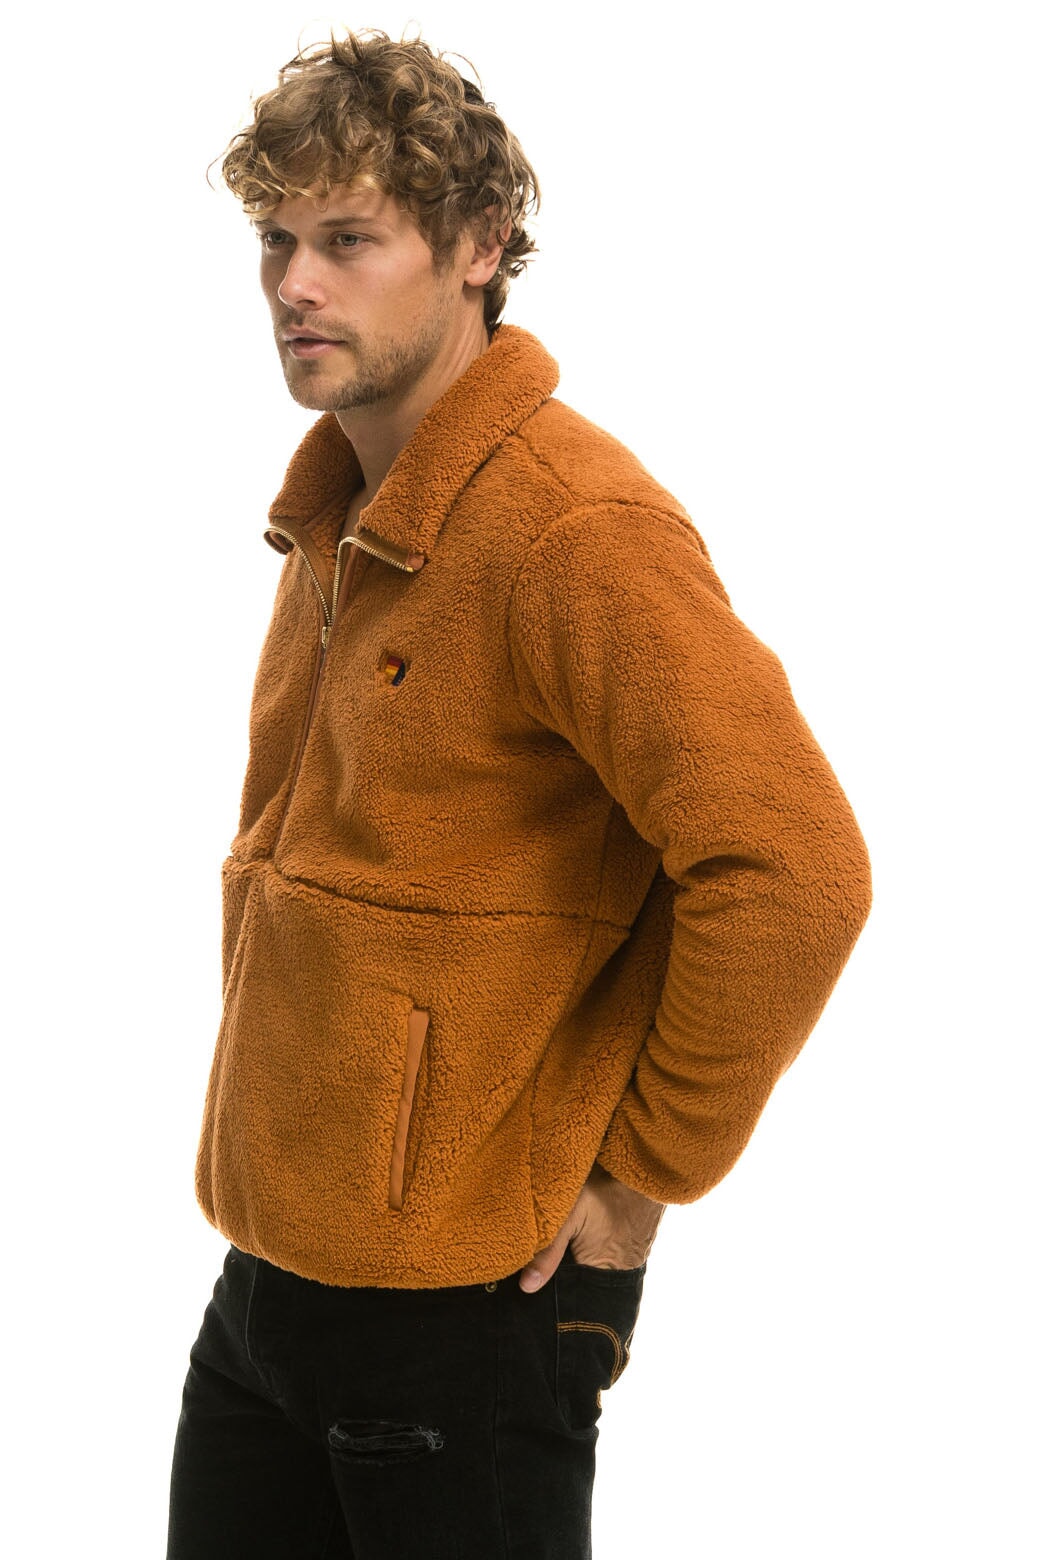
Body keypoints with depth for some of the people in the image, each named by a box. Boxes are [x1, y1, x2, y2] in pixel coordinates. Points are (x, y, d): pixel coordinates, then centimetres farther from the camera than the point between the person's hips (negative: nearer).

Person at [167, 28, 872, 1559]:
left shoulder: (578, 529, -20)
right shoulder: (332, 515, 9)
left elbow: (794, 872, -27)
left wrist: (641, 1167, -17)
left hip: (467, 1304, -8)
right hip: (268, 1265, 8)